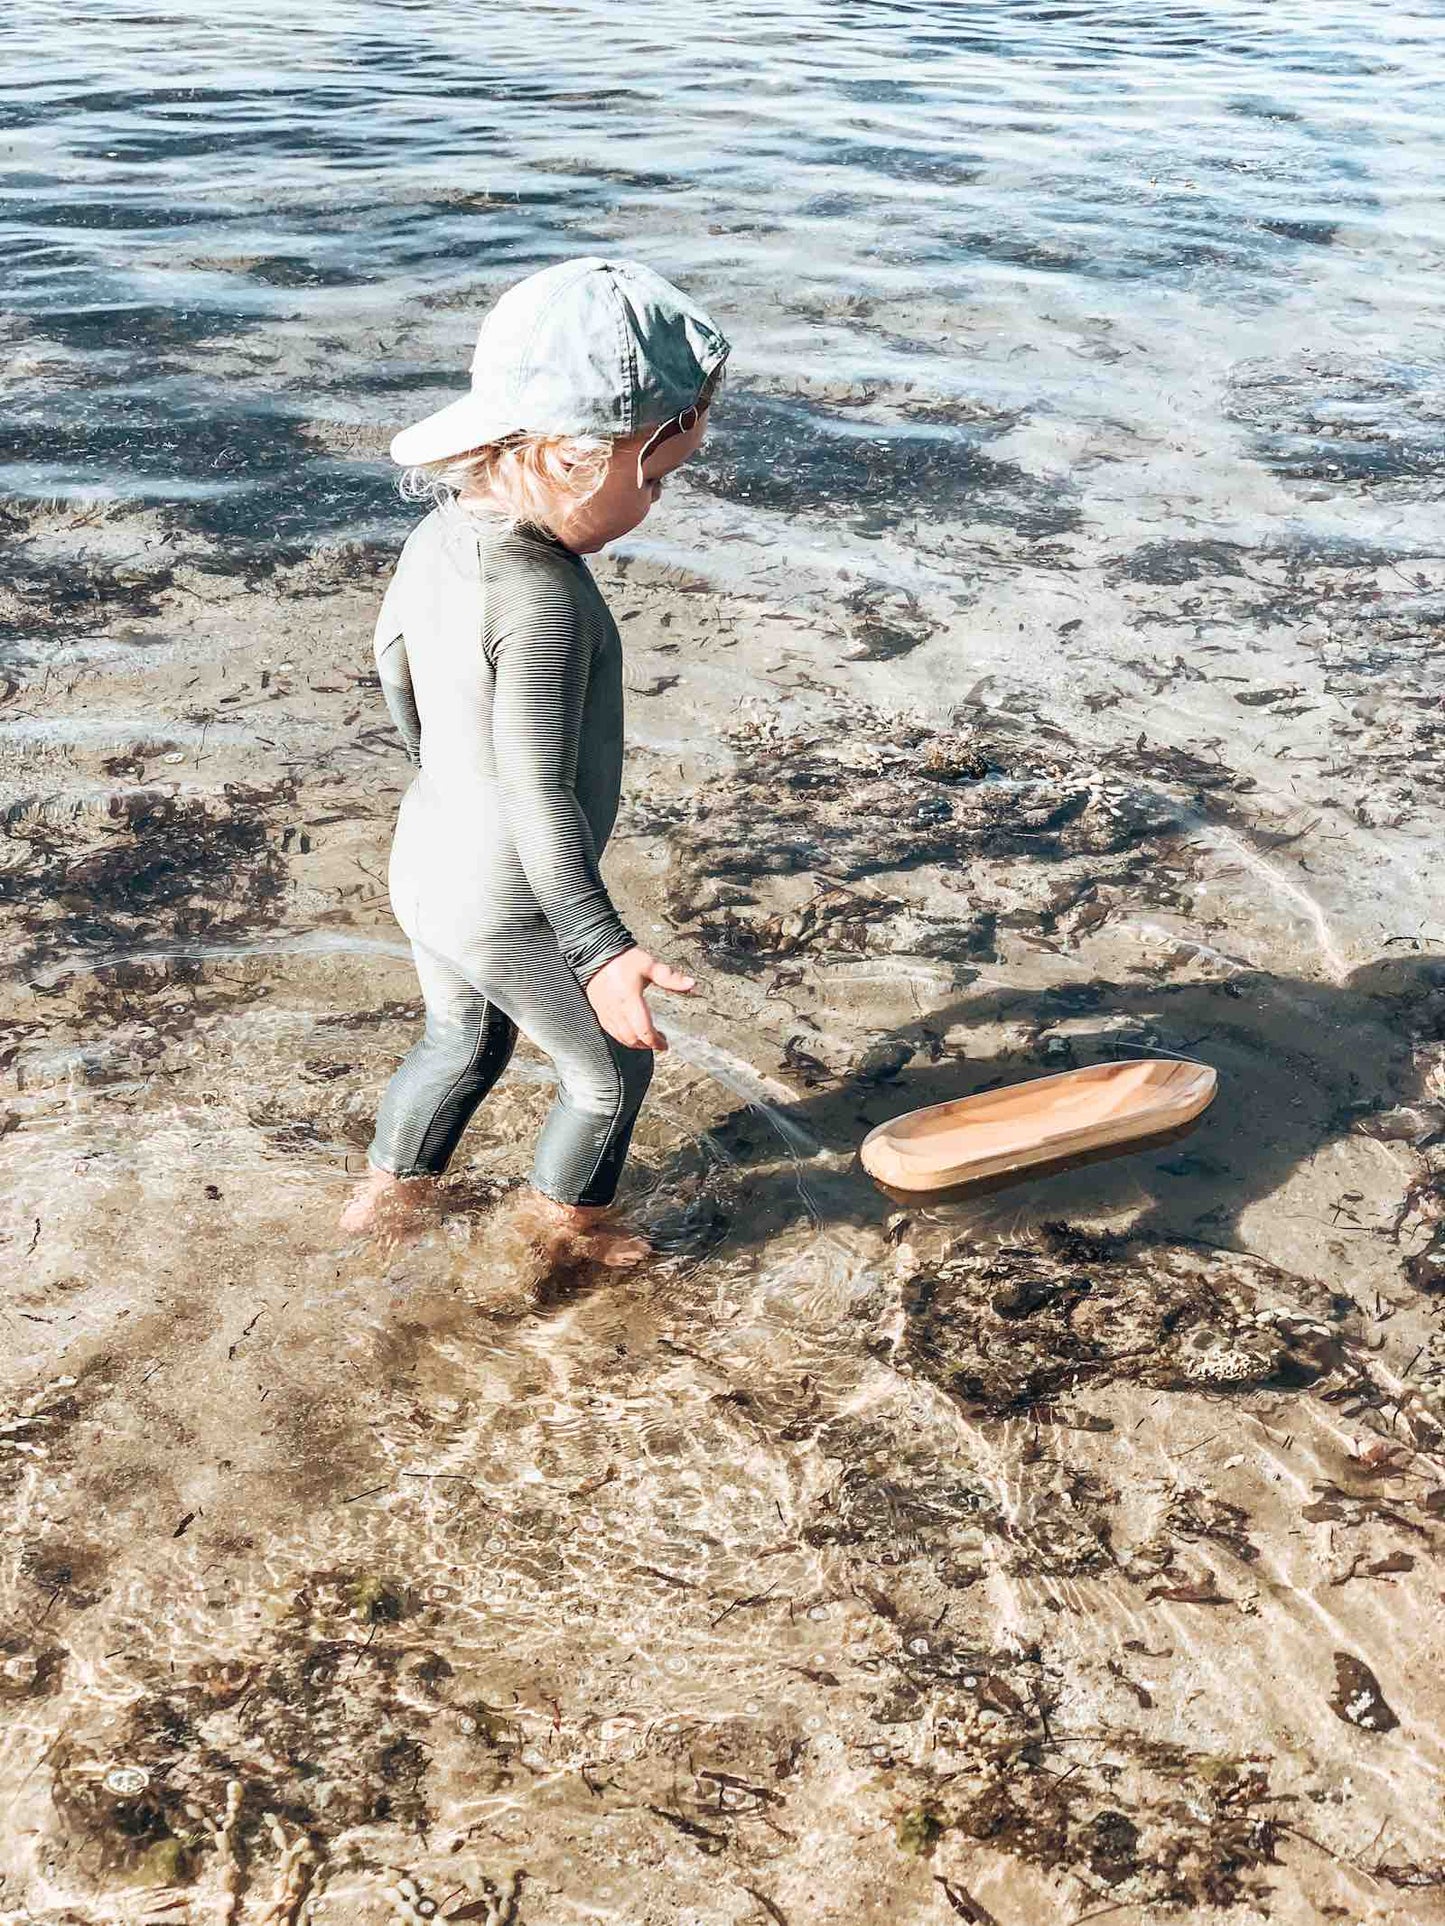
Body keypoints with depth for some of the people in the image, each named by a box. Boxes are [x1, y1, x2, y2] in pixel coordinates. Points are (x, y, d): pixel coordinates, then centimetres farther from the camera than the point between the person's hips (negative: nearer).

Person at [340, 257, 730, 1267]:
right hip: (510, 915, -8)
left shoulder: (442, 533, -4)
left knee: (462, 1040, 33)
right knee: (611, 1068, 19)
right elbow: (541, 795, -33)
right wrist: (603, 948, -33)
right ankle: (567, 1220, 42)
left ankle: (389, 1193, 50)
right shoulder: (543, 597, -32)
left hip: (427, 865, 8)